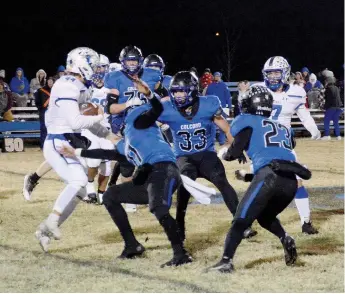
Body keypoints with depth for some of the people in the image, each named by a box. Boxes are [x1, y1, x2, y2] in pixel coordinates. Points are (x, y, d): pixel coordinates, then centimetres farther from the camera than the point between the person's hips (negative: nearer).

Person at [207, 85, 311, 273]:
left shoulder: (248, 121, 15)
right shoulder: (283, 129, 32)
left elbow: (235, 152, 8)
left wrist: (225, 155, 31)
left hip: (269, 175, -6)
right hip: (291, 180, 6)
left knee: (241, 220, -4)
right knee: (265, 217, 28)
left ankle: (226, 261, -17)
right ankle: (286, 240, 4)